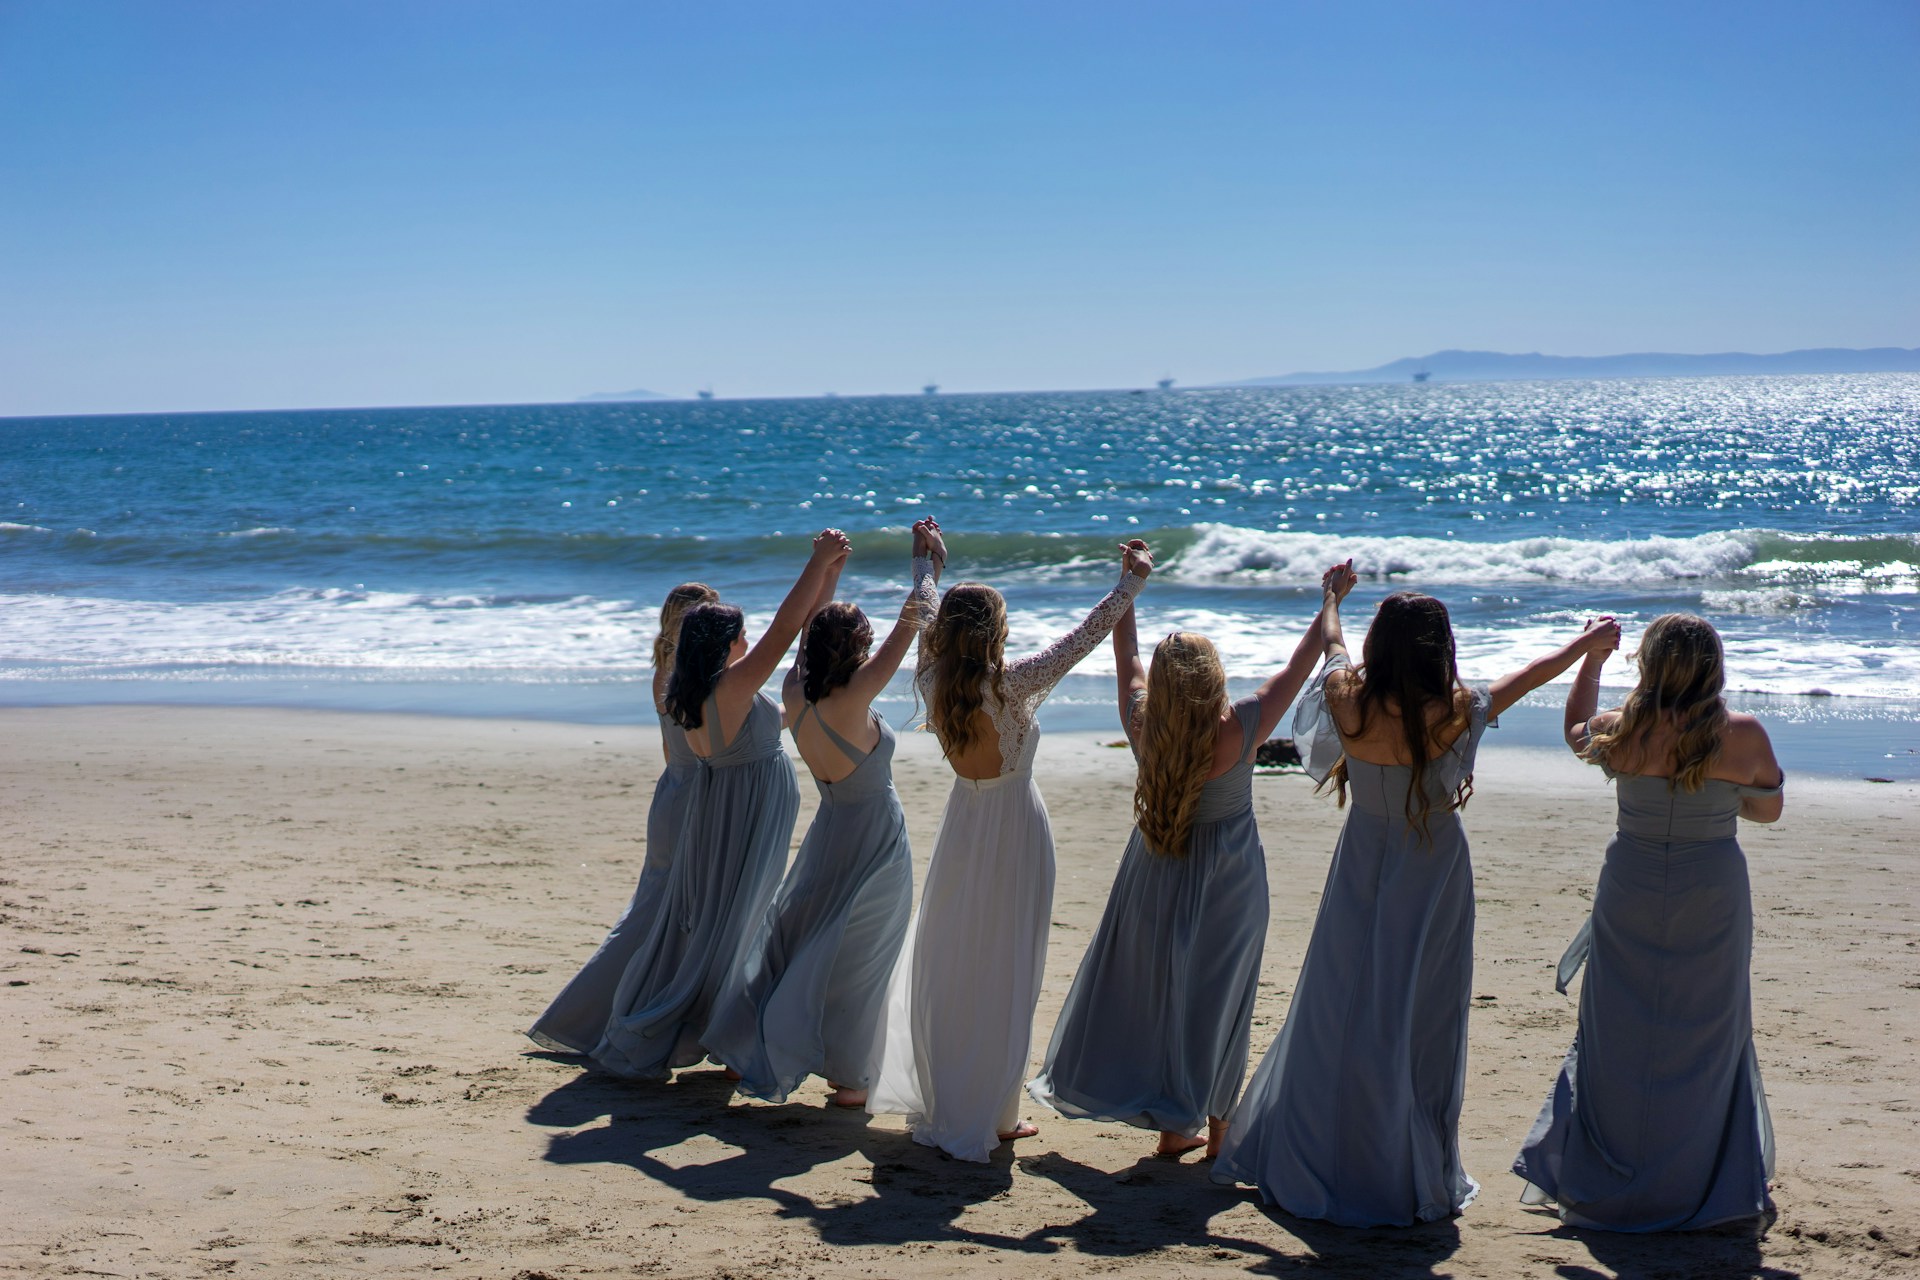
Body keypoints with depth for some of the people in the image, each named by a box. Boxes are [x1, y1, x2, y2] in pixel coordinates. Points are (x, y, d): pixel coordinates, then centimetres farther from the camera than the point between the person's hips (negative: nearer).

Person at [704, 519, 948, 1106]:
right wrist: (928, 561, -11)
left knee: (796, 938, 20)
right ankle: (851, 1079, 15)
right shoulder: (847, 702, -26)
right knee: (855, 963, 4)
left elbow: (810, 626, 8)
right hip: (874, 843, -6)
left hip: (830, 833, 6)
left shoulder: (795, 693, -9)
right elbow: (909, 623, -22)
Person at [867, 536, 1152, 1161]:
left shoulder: (932, 683, -6)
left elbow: (923, 623, 12)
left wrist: (926, 565, 28)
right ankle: (993, 1116, 9)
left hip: (964, 824, 5)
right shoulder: (1012, 683, -19)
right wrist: (1132, 580, -4)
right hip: (1015, 831, -5)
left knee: (944, 968, 13)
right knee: (1004, 974, 3)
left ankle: (937, 1104, 21)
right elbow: (1083, 637, -14)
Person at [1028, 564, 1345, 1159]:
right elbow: (1299, 665, -12)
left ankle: (1175, 1128, 23)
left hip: (1155, 875, 3)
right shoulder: (1237, 730, -23)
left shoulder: (1142, 725, -14)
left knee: (1153, 989, 13)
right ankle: (1215, 1128, 18)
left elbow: (1126, 657, 3)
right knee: (1216, 998, 8)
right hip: (1226, 880, -3)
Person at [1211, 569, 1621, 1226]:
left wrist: (1334, 595, 31)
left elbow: (1332, 644, 9)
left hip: (1361, 879, 3)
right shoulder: (1454, 714, -19)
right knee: (1420, 1021, 4)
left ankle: (1305, 1163, 22)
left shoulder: (1345, 700, -14)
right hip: (1432, 880, -2)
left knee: (1337, 1010, 12)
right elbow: (1533, 674, -2)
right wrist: (1593, 638, 16)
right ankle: (1415, 1179, 12)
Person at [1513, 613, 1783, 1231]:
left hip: (1631, 895, 1)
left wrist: (1592, 659, 23)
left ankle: (1605, 1183, 18)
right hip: (1712, 900, 0)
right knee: (1705, 1039, 12)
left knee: (1617, 1036, 11)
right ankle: (1694, 1185, 20)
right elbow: (1769, 808, 5)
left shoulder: (1621, 731, -9)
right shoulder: (1743, 734, -10)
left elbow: (1575, 731, 15)